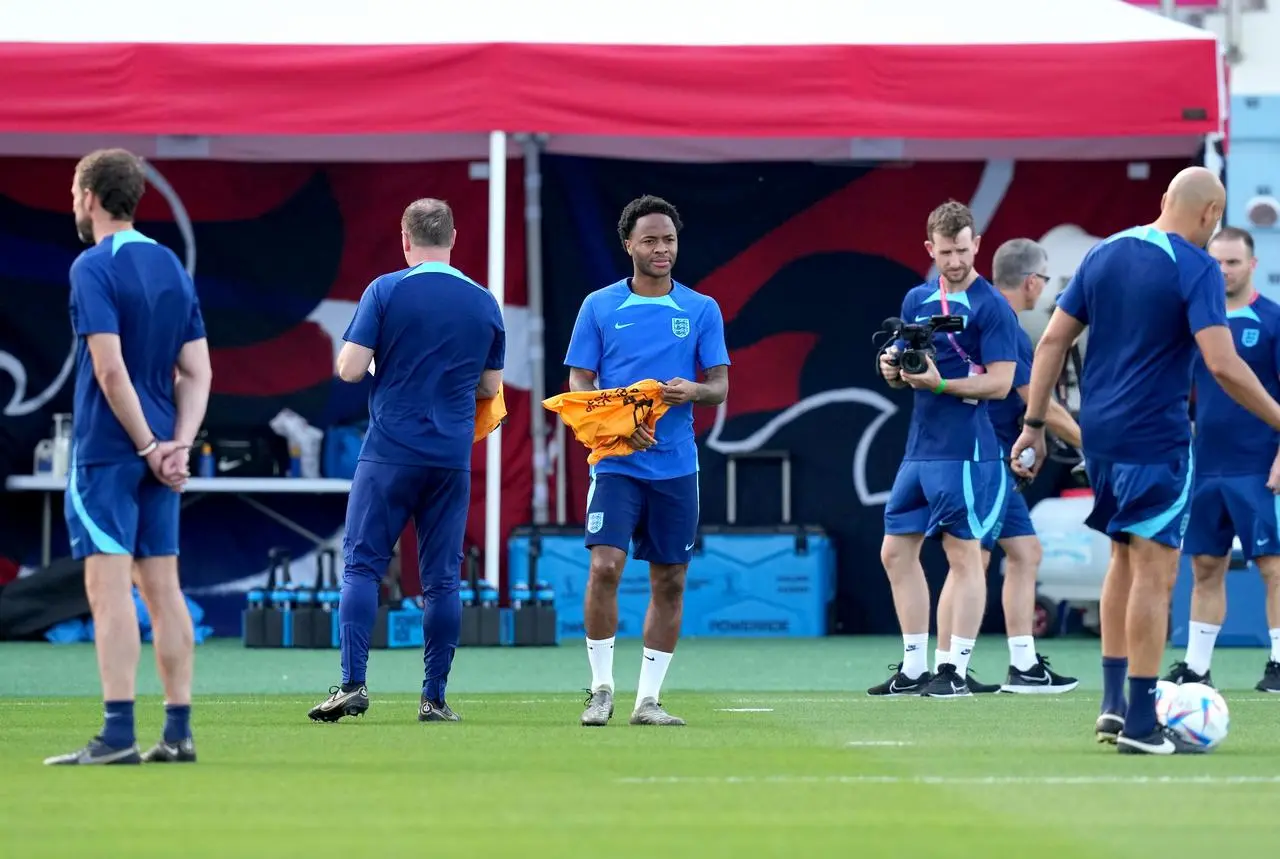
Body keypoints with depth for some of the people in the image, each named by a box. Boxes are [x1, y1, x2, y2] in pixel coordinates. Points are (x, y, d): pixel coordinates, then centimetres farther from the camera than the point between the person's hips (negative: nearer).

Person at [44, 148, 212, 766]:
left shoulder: (93, 268, -10)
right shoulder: (173, 267, 13)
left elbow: (111, 369, -18)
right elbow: (197, 372, 8)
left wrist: (147, 447, -12)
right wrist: (178, 444, -1)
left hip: (107, 450, -7)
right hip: (156, 451, 7)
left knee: (109, 587, -9)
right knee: (161, 587, 9)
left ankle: (118, 734, -14)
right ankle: (178, 733, 8)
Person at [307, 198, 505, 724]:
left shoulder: (386, 291, -5)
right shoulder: (484, 303, 7)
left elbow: (349, 369, -8)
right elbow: (490, 387, 14)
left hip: (389, 453, -3)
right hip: (452, 458, 3)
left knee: (362, 566, 0)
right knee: (442, 578, 6)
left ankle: (353, 683, -11)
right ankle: (434, 697, 6)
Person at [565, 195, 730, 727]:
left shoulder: (702, 310, 7)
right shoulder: (599, 306, 4)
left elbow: (719, 386, 6)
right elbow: (579, 383, 3)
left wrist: (693, 391, -18)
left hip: (676, 464, 2)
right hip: (616, 462, -2)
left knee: (669, 582, 3)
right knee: (605, 564, -16)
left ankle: (648, 698, 11)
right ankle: (601, 689, -5)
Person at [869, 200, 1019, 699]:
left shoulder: (992, 307, -8)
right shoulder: (917, 301, 13)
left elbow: (1000, 382, -13)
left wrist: (940, 383, -22)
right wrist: (893, 369, -3)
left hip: (966, 450, -8)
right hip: (919, 447, 8)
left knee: (964, 554, -4)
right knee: (896, 550, 9)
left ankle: (955, 670, 0)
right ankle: (914, 668, 17)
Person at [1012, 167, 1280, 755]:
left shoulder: (1103, 254, 9)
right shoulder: (1196, 268, -11)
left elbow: (1052, 341, 9)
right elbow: (1223, 365, -20)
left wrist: (1034, 425, 13)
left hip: (1099, 436, 7)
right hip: (1156, 440, -7)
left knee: (1125, 558, 20)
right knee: (1154, 574, -2)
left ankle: (1112, 702, 19)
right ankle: (1140, 724, -2)